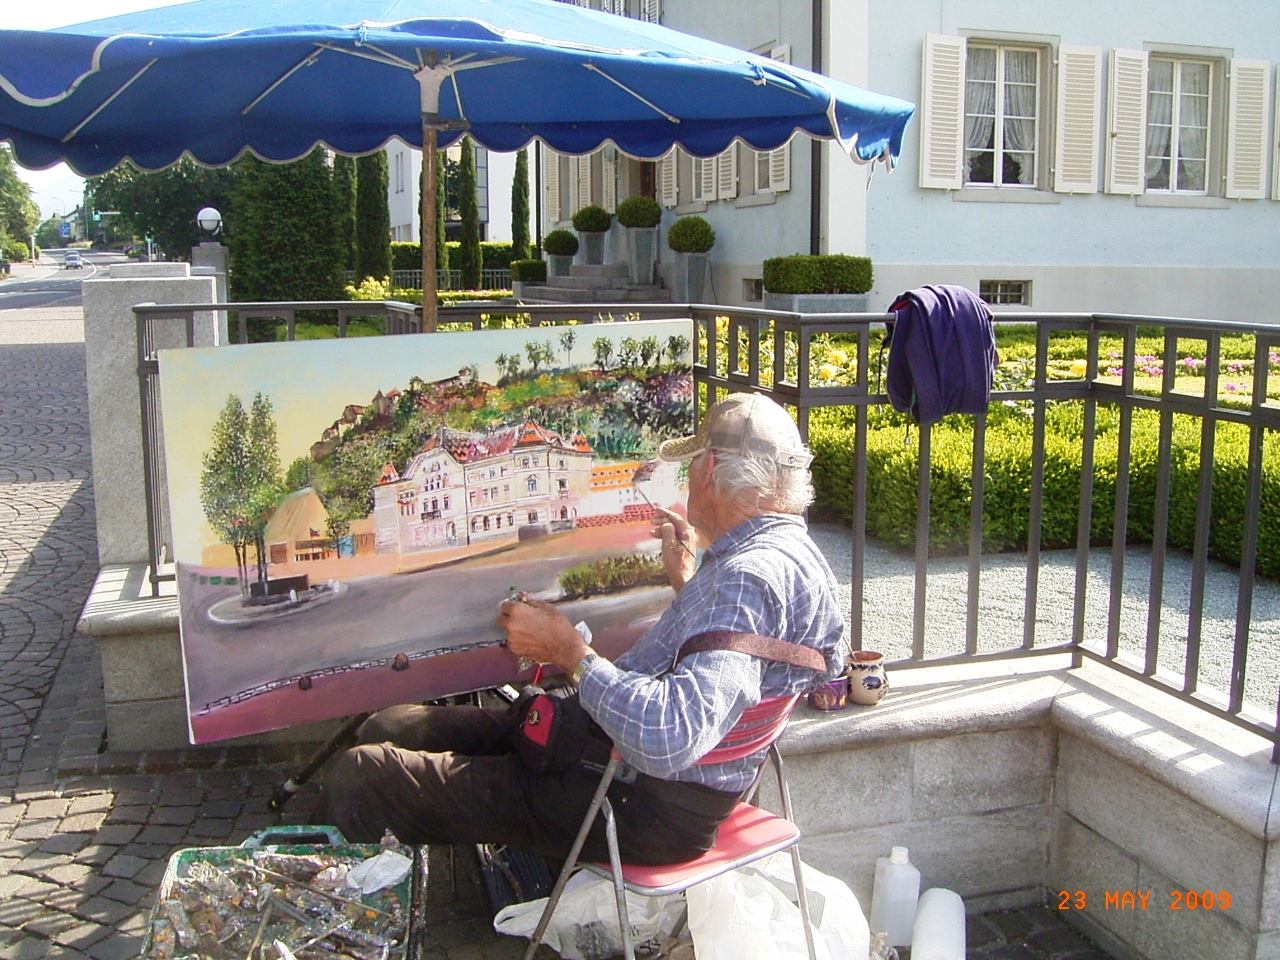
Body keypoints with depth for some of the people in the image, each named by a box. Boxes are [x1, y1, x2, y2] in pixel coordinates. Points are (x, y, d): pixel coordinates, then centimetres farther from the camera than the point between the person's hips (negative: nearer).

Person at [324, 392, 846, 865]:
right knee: (388, 727, 15)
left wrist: (568, 650, -26)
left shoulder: (753, 575, -25)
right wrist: (684, 579, 26)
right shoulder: (774, 551, 10)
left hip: (643, 808, -11)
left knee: (361, 776, -12)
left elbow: (670, 739, -38)